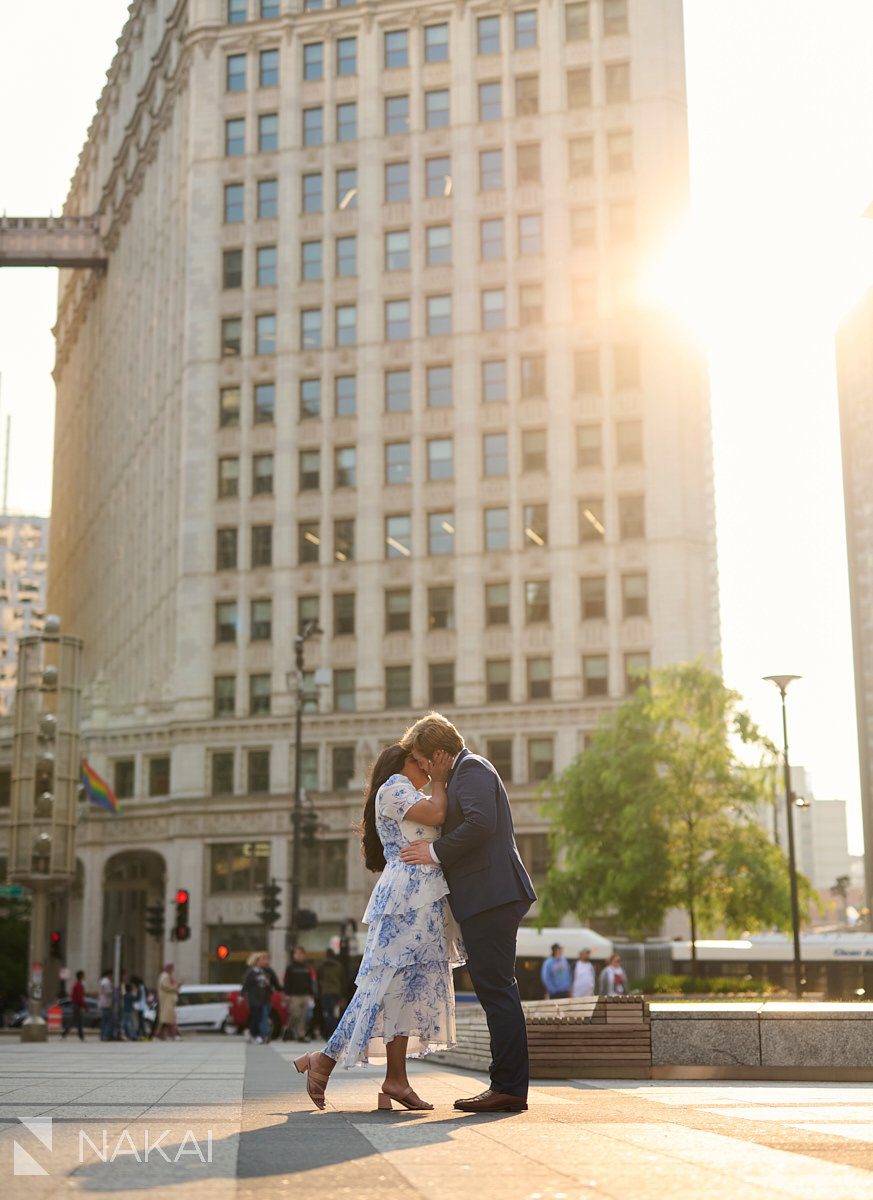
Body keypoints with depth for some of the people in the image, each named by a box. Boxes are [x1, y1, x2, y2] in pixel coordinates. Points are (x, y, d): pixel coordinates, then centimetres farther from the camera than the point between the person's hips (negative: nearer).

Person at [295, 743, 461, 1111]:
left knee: (407, 986, 2)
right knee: (390, 981, -13)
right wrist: (439, 780, 2)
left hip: (421, 901, 10)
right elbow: (436, 814, -13)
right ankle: (325, 1060, -8)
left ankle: (395, 1081, -1)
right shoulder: (394, 786, 0)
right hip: (407, 894, -10)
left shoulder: (406, 795, 29)